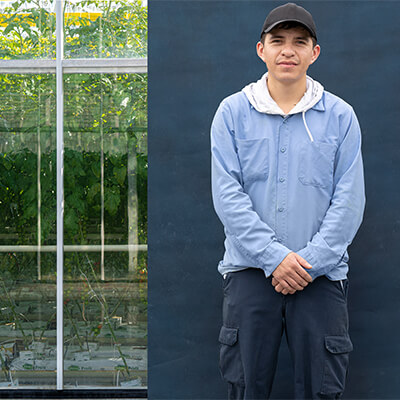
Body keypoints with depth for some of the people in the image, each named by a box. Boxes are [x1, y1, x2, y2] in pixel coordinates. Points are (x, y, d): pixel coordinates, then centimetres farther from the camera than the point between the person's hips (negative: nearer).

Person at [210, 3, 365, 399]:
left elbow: (349, 200, 0)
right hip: (249, 270, 0)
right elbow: (227, 194, -3)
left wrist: (310, 261, -10)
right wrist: (273, 257, -12)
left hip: (322, 274, 0)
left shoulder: (340, 116, 6)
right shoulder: (233, 111, 5)